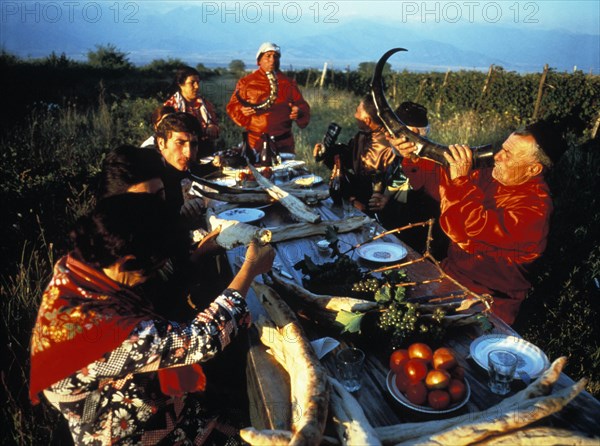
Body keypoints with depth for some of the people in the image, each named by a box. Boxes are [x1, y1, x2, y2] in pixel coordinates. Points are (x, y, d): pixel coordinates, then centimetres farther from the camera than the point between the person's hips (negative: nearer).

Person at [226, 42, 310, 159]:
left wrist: (299, 112, -12)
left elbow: (302, 105, 11)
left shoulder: (288, 83, 13)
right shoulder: (246, 82, 6)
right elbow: (233, 106, 5)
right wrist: (242, 110, -17)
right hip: (256, 142, -2)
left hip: (283, 142, 3)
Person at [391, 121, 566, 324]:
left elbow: (482, 229, -33)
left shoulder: (535, 207, -21)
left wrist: (461, 181, -28)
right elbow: (439, 180, 10)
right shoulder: (492, 177, 1)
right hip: (451, 273, 7)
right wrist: (413, 159, -5)